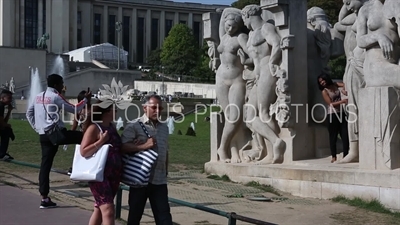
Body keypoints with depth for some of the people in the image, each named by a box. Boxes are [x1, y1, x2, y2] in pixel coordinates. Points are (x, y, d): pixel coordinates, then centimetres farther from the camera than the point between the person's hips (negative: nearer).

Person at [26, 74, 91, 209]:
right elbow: (74, 110, -4)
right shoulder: (55, 97, -7)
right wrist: (86, 100, 8)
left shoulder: (38, 96, 15)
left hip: (43, 135, 8)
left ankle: (44, 199, 6)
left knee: (45, 165, 7)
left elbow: (29, 113, 21)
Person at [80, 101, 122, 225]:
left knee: (100, 209, 16)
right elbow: (83, 152, -17)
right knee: (108, 210, -13)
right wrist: (101, 141, -23)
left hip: (113, 175, 8)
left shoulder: (112, 127, 12)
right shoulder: (94, 128, -11)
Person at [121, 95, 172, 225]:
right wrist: (143, 146, -21)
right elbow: (123, 146, -13)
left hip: (160, 180, 5)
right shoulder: (134, 126, -4)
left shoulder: (164, 127, 16)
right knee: (135, 214, 8)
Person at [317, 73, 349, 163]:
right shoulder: (324, 91, -4)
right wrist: (342, 101, -18)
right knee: (333, 136, -2)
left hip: (341, 113, 5)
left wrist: (345, 90, -12)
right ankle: (334, 156, 4)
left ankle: (345, 155, 4)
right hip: (332, 115, -5)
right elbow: (331, 104, -12)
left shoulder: (335, 85, 10)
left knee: (345, 135, 0)